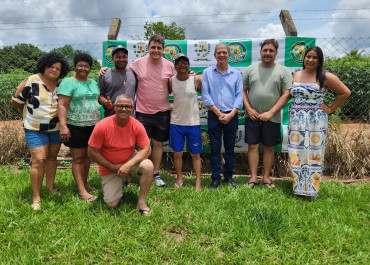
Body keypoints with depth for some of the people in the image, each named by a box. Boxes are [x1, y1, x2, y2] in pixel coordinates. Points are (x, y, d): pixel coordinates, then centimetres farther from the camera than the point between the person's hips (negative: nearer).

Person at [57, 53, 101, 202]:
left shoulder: (93, 82, 15)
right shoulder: (68, 82, -7)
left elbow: (97, 100, 24)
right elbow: (62, 105, -14)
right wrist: (63, 126, -23)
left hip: (93, 125, 7)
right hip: (76, 127, -6)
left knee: (87, 156, 14)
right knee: (78, 158, -1)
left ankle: (85, 183, 27)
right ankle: (82, 191, 3)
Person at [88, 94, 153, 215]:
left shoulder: (137, 125, -16)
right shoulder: (102, 126, -21)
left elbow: (146, 149, -15)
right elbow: (92, 152, -14)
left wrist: (128, 165, -29)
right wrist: (114, 167, -17)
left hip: (131, 160, 1)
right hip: (109, 166, -1)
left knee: (148, 166, -30)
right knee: (112, 204, -4)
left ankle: (141, 201, -11)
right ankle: (118, 183, 30)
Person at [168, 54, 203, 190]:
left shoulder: (197, 80, -6)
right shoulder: (171, 81, 0)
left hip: (193, 123, -2)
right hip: (176, 122, 2)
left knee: (195, 154, 7)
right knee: (177, 153, 9)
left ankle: (198, 181, 20)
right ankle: (179, 179, 27)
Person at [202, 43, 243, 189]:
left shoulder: (236, 73, 7)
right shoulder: (208, 73, 4)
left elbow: (239, 96, 2)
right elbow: (205, 96, -2)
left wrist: (231, 114, -11)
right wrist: (219, 113, -9)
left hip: (231, 116, 1)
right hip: (214, 115, -1)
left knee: (230, 148, 9)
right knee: (215, 148, 3)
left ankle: (229, 176, 23)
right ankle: (215, 178, 13)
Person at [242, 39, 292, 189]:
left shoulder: (283, 71, 2)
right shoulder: (250, 69, 7)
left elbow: (286, 94, -3)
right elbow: (243, 90, 7)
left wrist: (271, 112, -12)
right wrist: (249, 109, -7)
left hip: (272, 118, -1)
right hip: (252, 116, 1)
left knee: (269, 148, 7)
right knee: (253, 146, 4)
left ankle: (266, 178, 20)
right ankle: (253, 177, 15)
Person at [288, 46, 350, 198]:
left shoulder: (325, 77, -4)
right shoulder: (296, 75, 9)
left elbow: (345, 93, 1)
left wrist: (330, 109, -1)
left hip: (315, 122, -4)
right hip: (296, 121, 4)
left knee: (313, 155, 3)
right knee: (297, 154, 7)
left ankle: (311, 190, 16)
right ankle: (298, 187, 21)